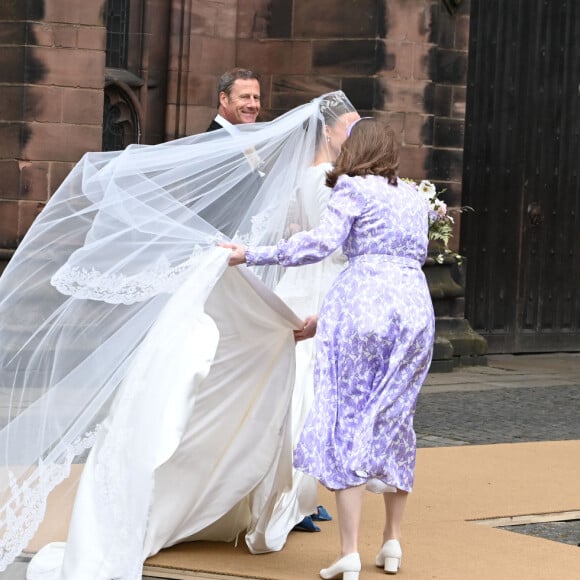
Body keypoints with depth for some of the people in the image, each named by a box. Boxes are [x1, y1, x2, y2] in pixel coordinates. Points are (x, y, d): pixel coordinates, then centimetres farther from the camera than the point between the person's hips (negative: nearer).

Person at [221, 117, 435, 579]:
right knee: (395, 420, 14)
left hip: (363, 300, -5)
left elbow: (321, 243, -11)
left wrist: (251, 255, -7)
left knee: (348, 420, -3)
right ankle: (393, 541, 17)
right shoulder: (415, 197, 20)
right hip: (415, 303, 5)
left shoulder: (353, 189, 1)